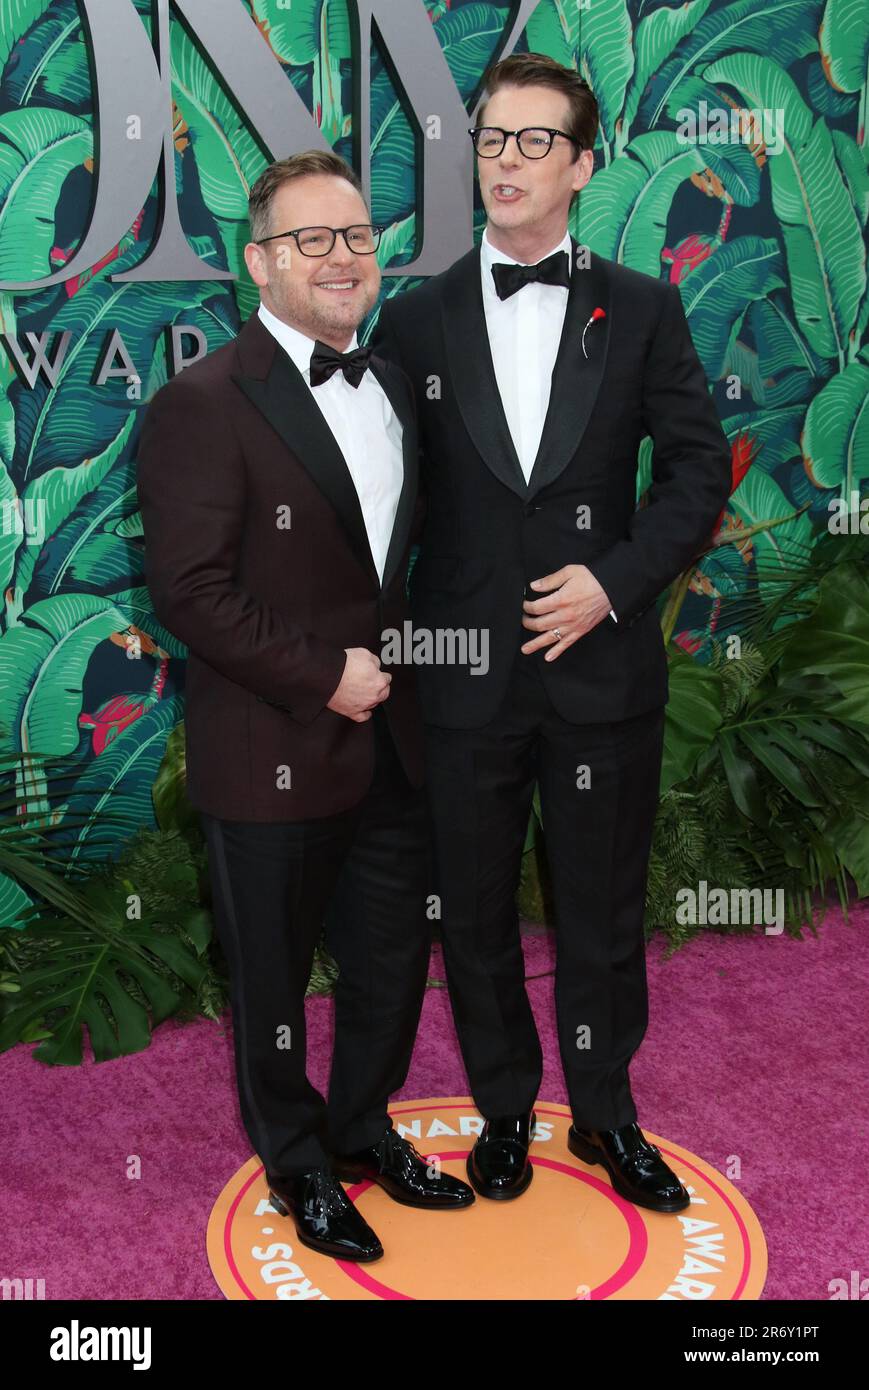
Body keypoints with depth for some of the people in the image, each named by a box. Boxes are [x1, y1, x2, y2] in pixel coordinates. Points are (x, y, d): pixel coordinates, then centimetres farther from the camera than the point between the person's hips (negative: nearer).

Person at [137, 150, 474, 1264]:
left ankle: (364, 1131, 44)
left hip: (390, 745, 7)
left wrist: (404, 661, 4)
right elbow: (191, 592, -18)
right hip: (272, 758, -6)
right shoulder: (203, 405, -14)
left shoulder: (393, 388, 9)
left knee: (392, 964, 20)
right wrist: (323, 677, -18)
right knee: (272, 981, 13)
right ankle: (299, 1170, 36)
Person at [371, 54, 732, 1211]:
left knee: (603, 912, 13)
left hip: (603, 670, 0)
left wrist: (614, 580, -12)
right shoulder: (417, 320, 3)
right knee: (475, 910, 13)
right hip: (466, 674, 1)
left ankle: (604, 1113, 35)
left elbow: (700, 467, 1)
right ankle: (504, 1107, 35)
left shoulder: (642, 310, 2)